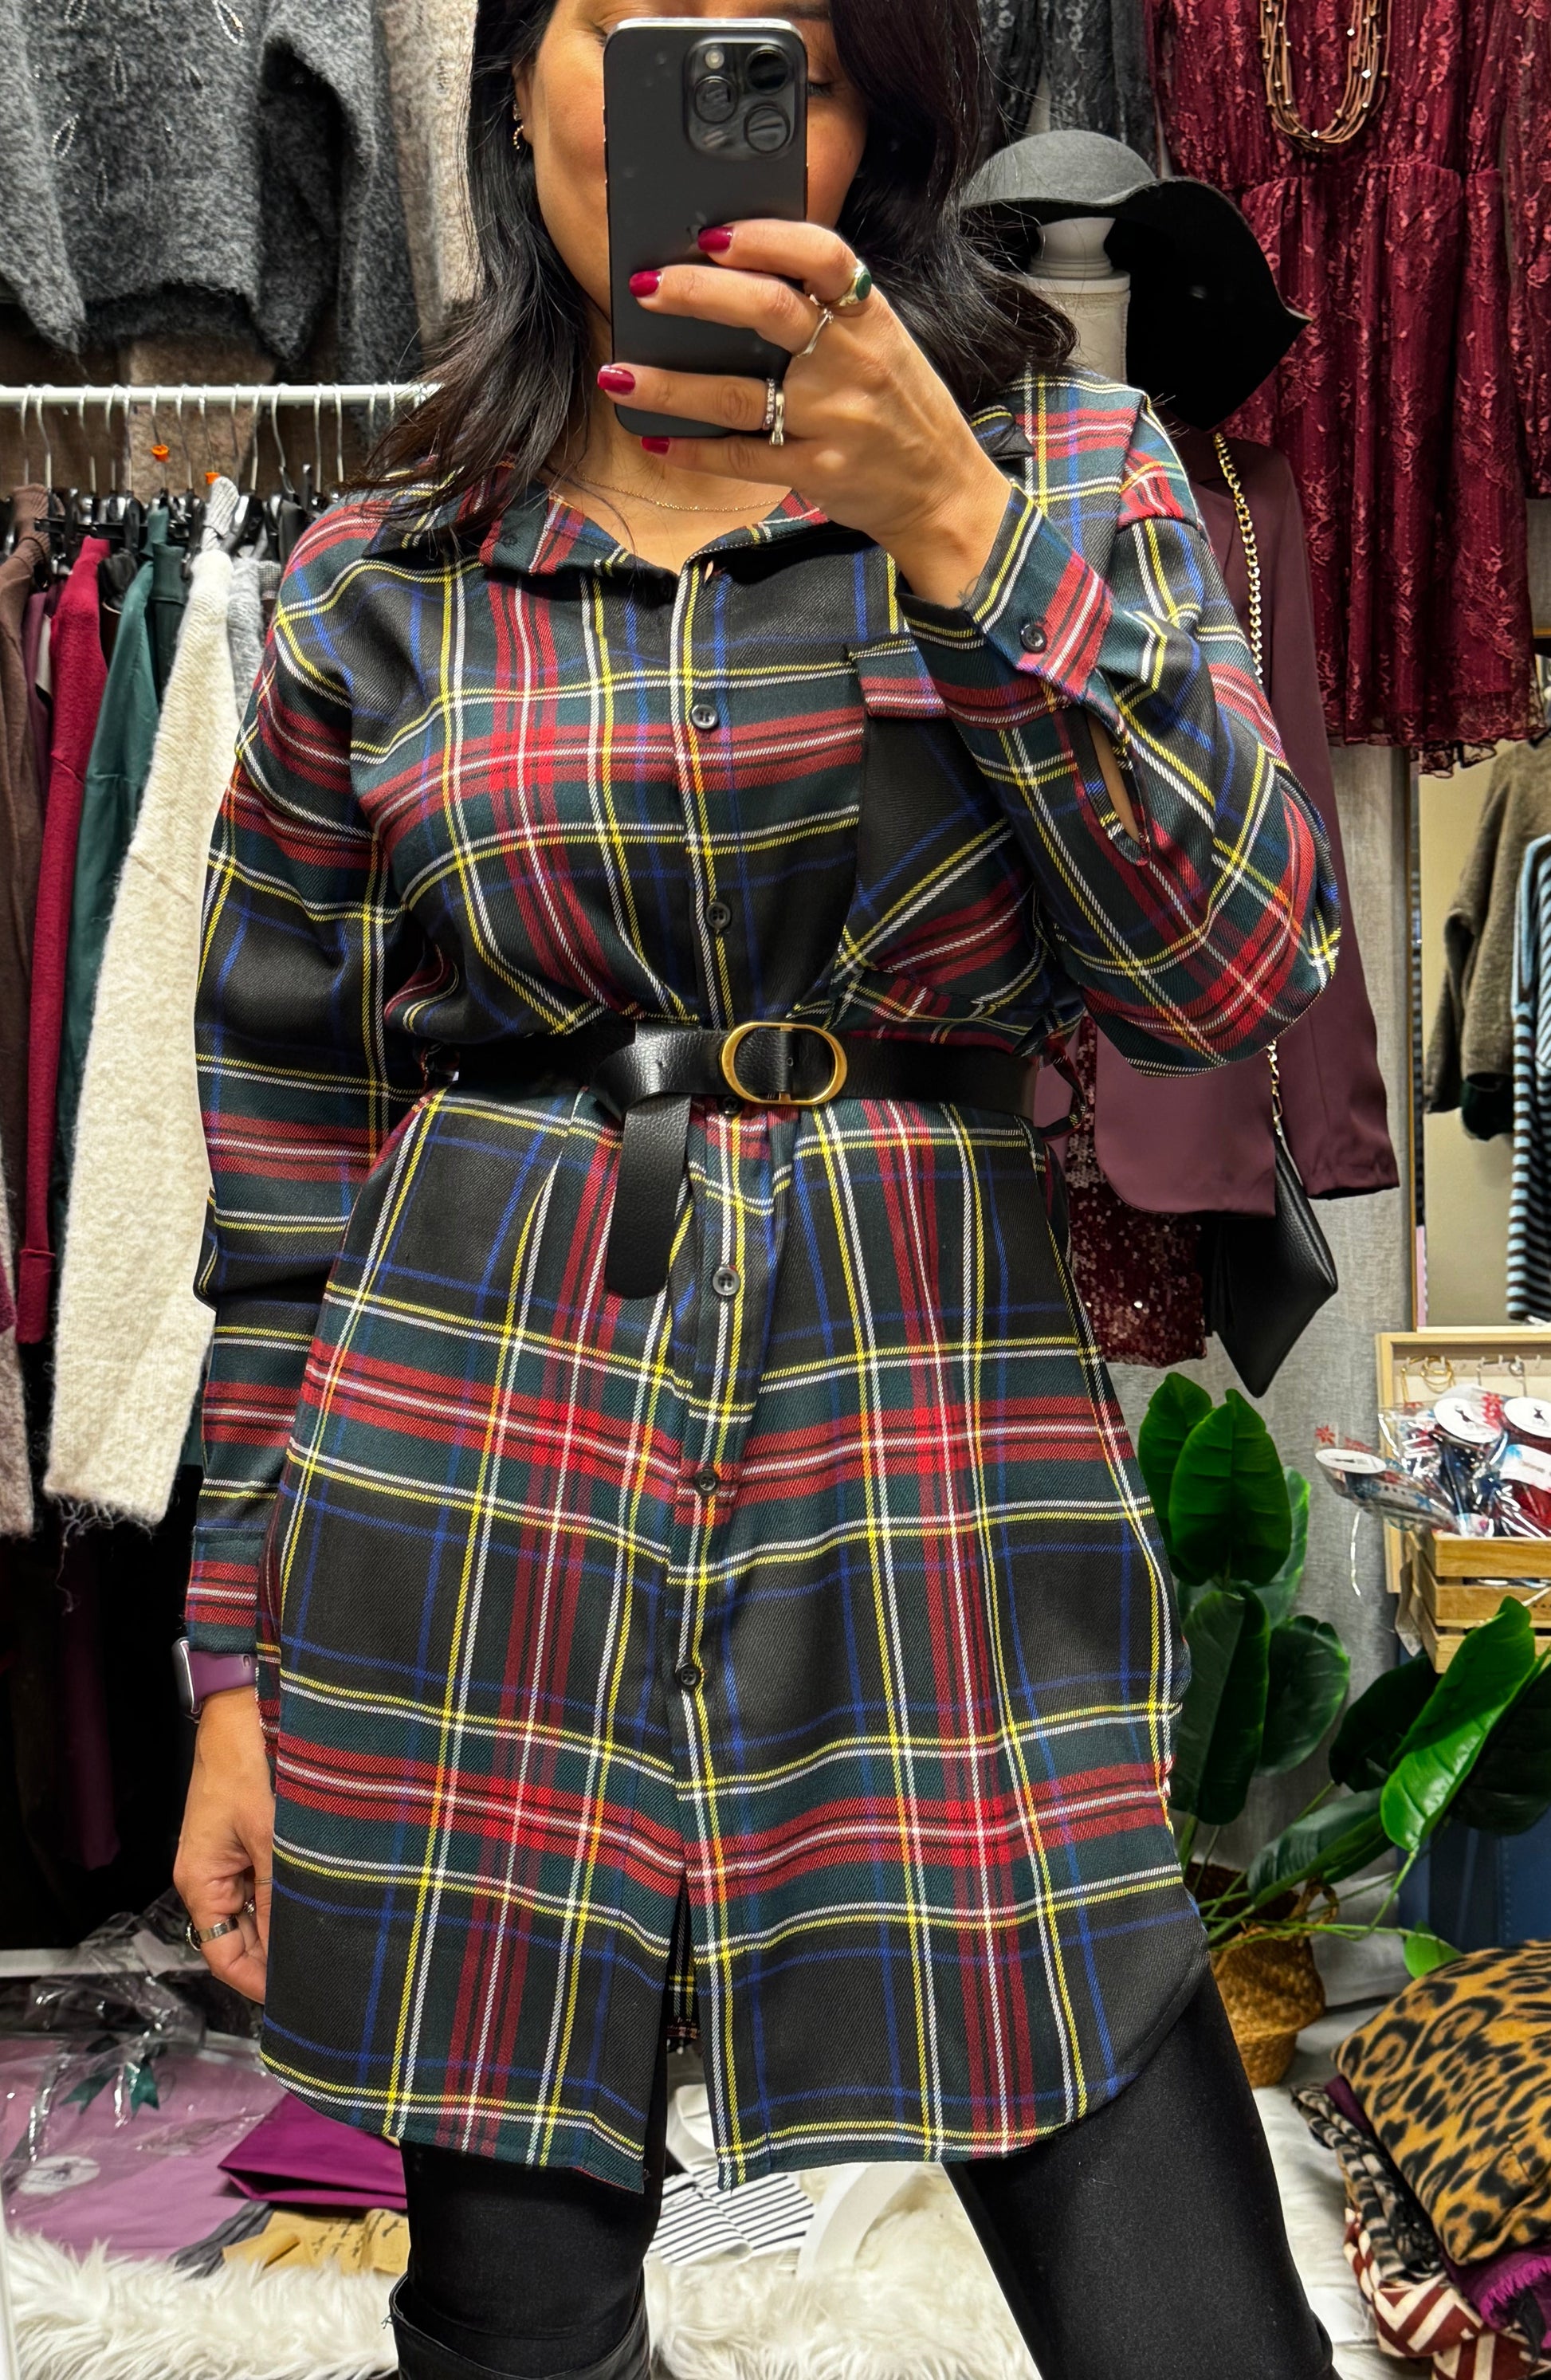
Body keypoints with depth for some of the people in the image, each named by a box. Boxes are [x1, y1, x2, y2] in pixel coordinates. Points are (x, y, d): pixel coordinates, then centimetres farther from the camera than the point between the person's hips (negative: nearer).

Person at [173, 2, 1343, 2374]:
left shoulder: (1070, 472, 6)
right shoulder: (375, 591, 7)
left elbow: (1240, 970, -8)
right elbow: (292, 1164, 9)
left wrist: (955, 524, -17)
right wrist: (242, 1660, 9)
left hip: (942, 1459, 0)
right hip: (477, 1485, 1)